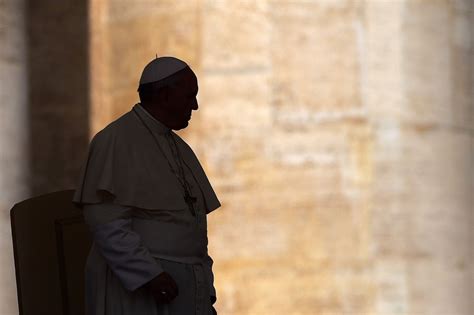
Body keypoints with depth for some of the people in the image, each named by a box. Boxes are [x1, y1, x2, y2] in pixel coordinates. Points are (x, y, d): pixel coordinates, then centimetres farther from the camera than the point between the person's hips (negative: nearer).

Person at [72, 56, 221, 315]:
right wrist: (148, 274, -20)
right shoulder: (116, 141, -8)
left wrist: (206, 291, 15)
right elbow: (104, 219, -16)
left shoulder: (178, 147, 16)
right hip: (136, 289, -7)